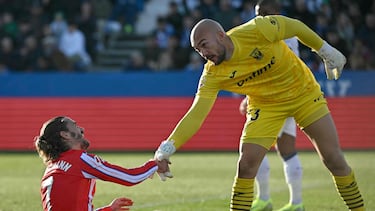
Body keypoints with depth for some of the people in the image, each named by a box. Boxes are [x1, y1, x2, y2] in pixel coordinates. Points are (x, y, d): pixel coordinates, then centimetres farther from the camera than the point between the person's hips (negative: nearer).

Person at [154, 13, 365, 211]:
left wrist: (326, 51, -3)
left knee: (334, 159, -3)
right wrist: (166, 150, -35)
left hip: (304, 92, -1)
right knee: (246, 165, -15)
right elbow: (196, 115, -24)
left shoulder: (256, 30, -29)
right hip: (265, 106, 2)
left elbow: (295, 27, -13)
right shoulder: (213, 75, -20)